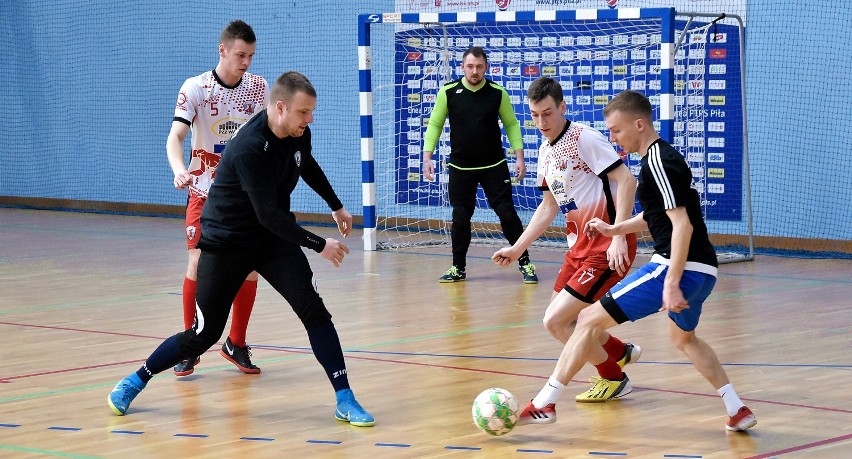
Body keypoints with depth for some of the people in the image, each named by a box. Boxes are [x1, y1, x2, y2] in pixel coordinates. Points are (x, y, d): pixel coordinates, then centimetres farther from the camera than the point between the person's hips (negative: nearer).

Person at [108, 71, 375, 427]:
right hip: (226, 243, -6)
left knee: (313, 310, -14)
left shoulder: (298, 132, -7)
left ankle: (344, 400, -9)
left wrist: (336, 206, 28)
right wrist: (319, 245, -29)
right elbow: (269, 215, -32)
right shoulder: (249, 148, -31)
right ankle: (135, 381, 21)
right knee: (204, 334, 0)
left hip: (274, 238, 6)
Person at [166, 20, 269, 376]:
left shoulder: (258, 87, -2)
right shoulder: (196, 88, -13)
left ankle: (236, 343, 15)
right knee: (198, 264, -12)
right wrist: (179, 170, -42)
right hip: (205, 190, -3)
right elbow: (176, 136, -25)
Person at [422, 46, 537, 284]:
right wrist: (427, 157, -5)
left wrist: (519, 157, -1)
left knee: (507, 214, -3)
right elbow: (435, 124, 3)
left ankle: (524, 263, 6)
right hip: (460, 167, 1)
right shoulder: (448, 92, -5)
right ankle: (458, 268, 17)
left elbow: (511, 124, 5)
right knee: (460, 218, 4)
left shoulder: (497, 93, -4)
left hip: (494, 166, -1)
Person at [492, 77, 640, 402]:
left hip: (608, 248, -9)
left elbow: (626, 180, -23)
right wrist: (517, 248, 15)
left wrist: (618, 238, -28)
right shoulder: (546, 150, 10)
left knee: (555, 321, -12)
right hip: (580, 245, 9)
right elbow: (549, 207, 20)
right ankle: (621, 353, 38)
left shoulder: (585, 138, -16)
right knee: (562, 320, 16)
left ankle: (613, 378, 9)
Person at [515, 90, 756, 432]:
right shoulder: (663, 156, 17)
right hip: (702, 271, 10)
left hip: (680, 268, -10)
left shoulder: (657, 161, -14)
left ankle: (544, 404, -6)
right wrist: (614, 229, 22)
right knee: (683, 338, 35)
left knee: (590, 320, -6)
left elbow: (682, 225, -21)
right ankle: (737, 410, 30)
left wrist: (671, 283, -25)